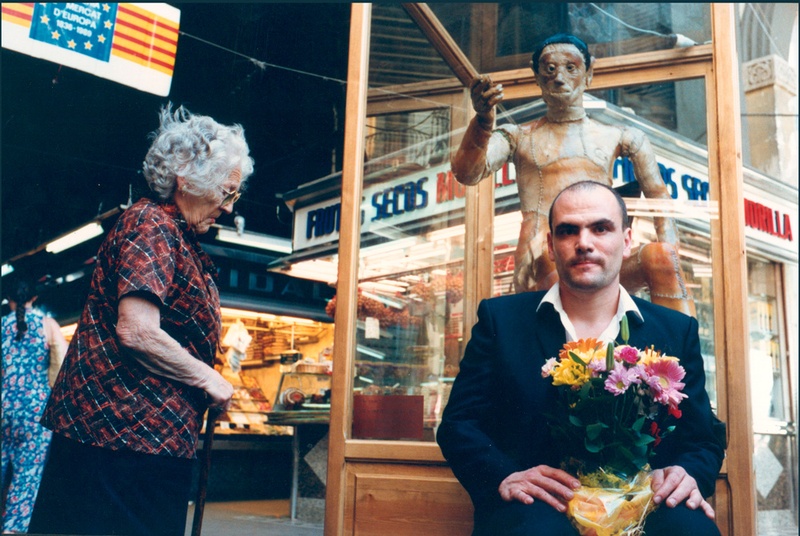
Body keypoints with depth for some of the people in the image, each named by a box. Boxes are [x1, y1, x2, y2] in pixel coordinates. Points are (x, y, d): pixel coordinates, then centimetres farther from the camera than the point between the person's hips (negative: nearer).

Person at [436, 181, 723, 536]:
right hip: (538, 503, -1)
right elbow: (458, 423, 4)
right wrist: (503, 477, -16)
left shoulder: (676, 331, 12)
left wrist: (687, 475, -12)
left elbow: (702, 440, 13)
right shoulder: (501, 318, 7)